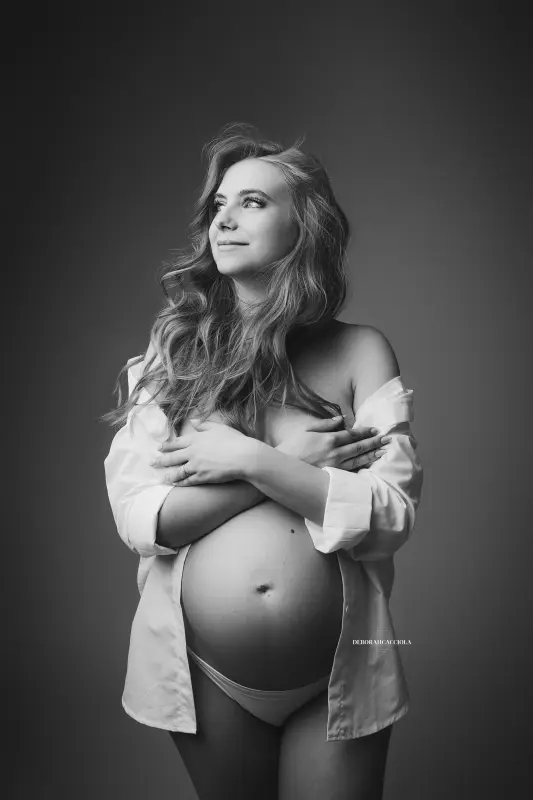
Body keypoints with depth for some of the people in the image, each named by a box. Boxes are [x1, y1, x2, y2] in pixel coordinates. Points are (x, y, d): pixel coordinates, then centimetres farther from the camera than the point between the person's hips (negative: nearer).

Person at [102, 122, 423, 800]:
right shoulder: (174, 350, -3)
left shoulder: (359, 351, -5)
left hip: (338, 679, -1)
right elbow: (137, 516, -11)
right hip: (201, 671, 1)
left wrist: (250, 460, -19)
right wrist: (290, 462, -16)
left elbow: (392, 518, -13)